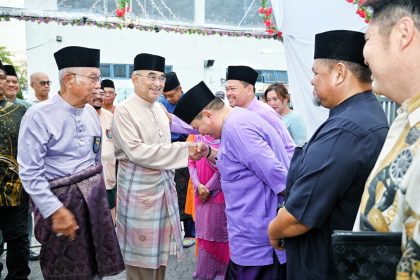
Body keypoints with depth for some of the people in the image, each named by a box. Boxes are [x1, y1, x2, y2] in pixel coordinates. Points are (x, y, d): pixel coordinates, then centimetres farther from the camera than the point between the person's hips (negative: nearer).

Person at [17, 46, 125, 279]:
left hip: (93, 194, 5)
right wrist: (56, 210, -19)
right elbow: (30, 173, -17)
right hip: (61, 198, -5)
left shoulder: (91, 113, 4)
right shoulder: (39, 116, -16)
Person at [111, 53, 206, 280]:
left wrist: (168, 177, 16)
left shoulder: (160, 109, 9)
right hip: (138, 186, -7)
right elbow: (136, 151, -21)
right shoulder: (124, 110, -13)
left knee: (160, 247, 16)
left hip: (163, 184, 7)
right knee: (142, 251, 4)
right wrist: (183, 150, -22)